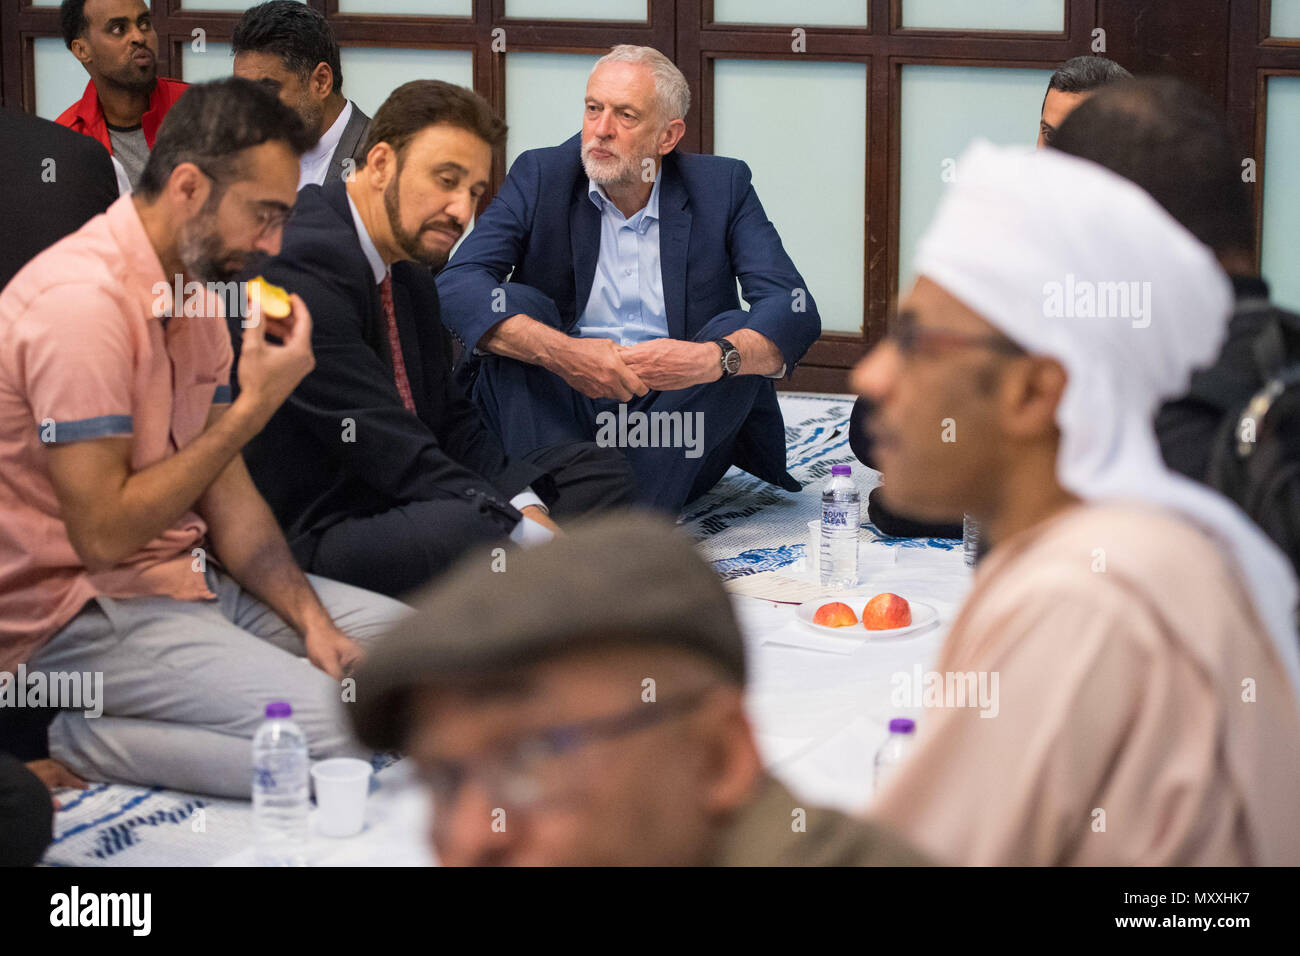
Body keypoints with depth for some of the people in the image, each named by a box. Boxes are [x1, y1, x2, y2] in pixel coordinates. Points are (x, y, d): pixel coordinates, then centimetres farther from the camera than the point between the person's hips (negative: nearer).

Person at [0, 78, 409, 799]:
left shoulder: (194, 288, 10)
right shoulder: (82, 301, -22)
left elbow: (227, 491, 11)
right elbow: (104, 534, -24)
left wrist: (311, 621, -2)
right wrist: (253, 408, -20)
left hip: (187, 578, 10)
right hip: (81, 617, -10)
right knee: (328, 727, -24)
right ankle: (76, 746, -8)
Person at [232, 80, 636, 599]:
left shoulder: (411, 274, 15)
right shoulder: (301, 262, -18)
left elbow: (451, 420, 15)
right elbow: (382, 445, -23)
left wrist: (525, 504, -5)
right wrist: (522, 526, -22)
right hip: (314, 533, -10)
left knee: (599, 469, 5)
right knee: (466, 528, -37)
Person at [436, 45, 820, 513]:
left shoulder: (723, 186, 0)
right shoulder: (539, 175, 0)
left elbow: (796, 313, -12)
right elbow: (456, 284, -15)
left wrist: (715, 358, -35)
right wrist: (560, 352, -32)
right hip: (561, 414, 0)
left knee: (739, 333, -24)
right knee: (514, 306, -22)